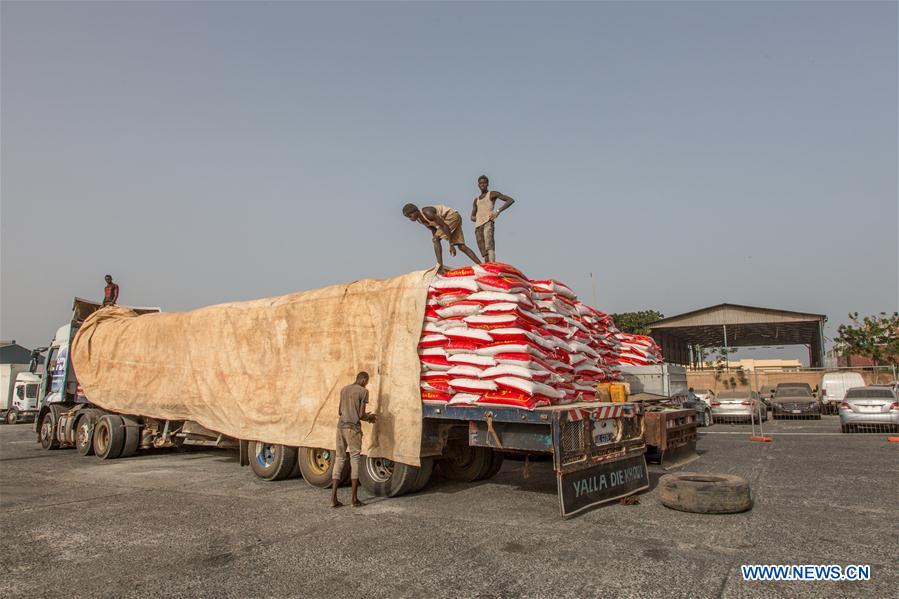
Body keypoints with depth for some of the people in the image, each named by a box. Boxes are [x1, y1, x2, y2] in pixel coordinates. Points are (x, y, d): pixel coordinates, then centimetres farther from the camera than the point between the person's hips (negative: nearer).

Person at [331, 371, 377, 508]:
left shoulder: (343, 390, 16)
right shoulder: (363, 391, -4)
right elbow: (361, 415, -9)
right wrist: (370, 417, 14)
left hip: (340, 427, 6)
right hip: (353, 428, -6)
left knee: (339, 459, 8)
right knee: (355, 459, 2)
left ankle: (333, 498, 1)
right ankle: (355, 498, 2)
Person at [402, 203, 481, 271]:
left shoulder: (427, 213, -25)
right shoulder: (420, 220, 3)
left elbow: (445, 226, -26)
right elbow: (434, 232, 12)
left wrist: (451, 244, -25)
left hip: (452, 216, -10)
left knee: (435, 239, -19)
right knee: (461, 246, 4)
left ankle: (440, 267, -25)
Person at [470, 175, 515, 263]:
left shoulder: (493, 194, 12)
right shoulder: (476, 200, 29)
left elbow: (511, 200, 4)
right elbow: (472, 217, 29)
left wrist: (498, 211, -8)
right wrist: (478, 219, 5)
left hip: (488, 222, -7)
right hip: (478, 226, 7)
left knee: (489, 245, -26)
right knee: (483, 251, -3)